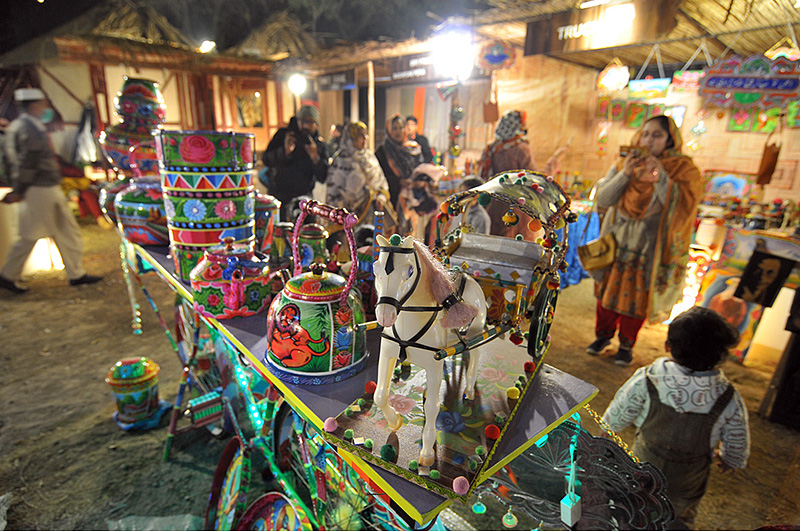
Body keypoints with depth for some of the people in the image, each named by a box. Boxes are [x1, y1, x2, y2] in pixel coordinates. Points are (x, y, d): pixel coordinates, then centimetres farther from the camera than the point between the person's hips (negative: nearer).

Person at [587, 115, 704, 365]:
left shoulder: (684, 170, -5)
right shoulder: (623, 164, 1)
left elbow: (683, 206, -18)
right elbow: (602, 199, -9)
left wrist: (661, 178, -26)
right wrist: (626, 174, -19)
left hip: (651, 247, -2)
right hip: (618, 241, 2)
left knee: (637, 296, 6)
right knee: (608, 288, 9)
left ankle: (627, 344, 25)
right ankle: (603, 334, 30)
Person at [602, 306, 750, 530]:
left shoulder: (645, 382, -32)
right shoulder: (729, 400, -28)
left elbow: (613, 422, -17)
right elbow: (738, 448, -8)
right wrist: (728, 461, 16)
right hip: (685, 492, 1)